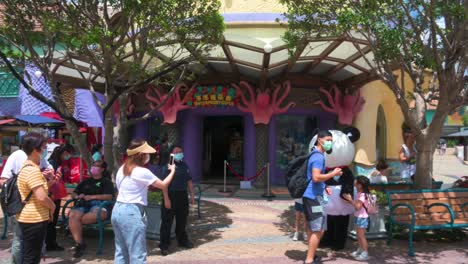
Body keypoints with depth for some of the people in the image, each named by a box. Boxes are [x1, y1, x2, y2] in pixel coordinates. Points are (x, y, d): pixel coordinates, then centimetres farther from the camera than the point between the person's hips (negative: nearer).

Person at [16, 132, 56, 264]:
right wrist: (52, 206, -10)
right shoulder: (32, 170, -21)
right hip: (33, 220, -11)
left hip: (30, 218, 11)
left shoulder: (29, 167, 13)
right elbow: (41, 197, -28)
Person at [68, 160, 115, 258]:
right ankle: (79, 244, -30)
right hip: (82, 205, 4)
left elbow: (109, 196, -1)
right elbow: (74, 193, 31)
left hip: (98, 204, -4)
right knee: (73, 215, -31)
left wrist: (92, 197, -9)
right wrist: (77, 196, 5)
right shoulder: (86, 181, 33)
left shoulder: (106, 181, 16)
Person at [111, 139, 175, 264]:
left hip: (117, 210, 9)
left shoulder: (122, 169, 11)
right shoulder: (142, 172, -14)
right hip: (131, 213, -9)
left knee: (121, 252, 15)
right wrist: (172, 170, 13)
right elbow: (163, 185, -4)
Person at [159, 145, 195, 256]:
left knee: (182, 220, 19)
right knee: (167, 221, -1)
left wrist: (192, 195, 13)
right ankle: (164, 245, 7)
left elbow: (189, 181, 15)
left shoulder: (184, 166, 10)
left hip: (182, 195, 6)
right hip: (170, 195, -6)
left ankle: (182, 240, 36)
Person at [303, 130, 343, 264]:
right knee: (318, 230, -8)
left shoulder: (314, 154, 17)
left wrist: (324, 187, 19)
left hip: (310, 195, 10)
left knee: (312, 228, 17)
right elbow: (316, 177, -27)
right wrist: (333, 174, -16)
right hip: (314, 197, -10)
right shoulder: (319, 156, -16)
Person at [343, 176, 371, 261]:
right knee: (359, 235, 19)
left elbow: (357, 207, -25)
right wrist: (350, 199, 8)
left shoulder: (362, 195, -20)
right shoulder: (360, 194, 7)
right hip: (358, 217, 10)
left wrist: (351, 200, -24)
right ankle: (360, 250, 31)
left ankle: (365, 253, 2)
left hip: (362, 218, -10)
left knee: (361, 235, -4)